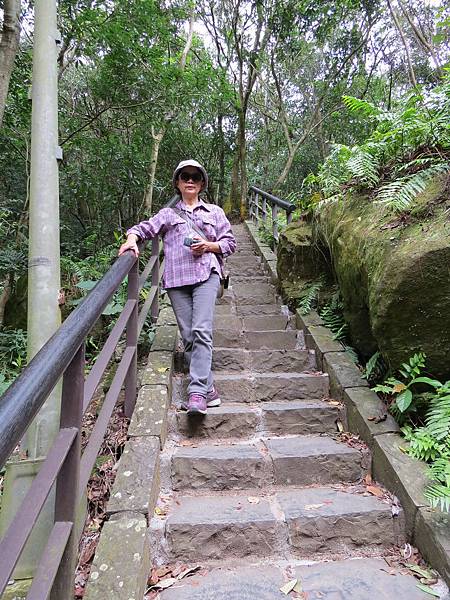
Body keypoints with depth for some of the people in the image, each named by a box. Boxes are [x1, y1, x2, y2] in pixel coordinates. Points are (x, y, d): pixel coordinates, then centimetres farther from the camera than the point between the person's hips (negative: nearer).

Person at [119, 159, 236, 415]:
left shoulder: (214, 212, 22)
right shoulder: (168, 214, 23)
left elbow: (230, 243, 17)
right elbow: (143, 228, 13)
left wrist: (208, 246, -2)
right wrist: (132, 239, -10)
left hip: (206, 274, -2)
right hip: (176, 278, 2)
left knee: (201, 331, -19)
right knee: (188, 336, -2)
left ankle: (197, 393, -22)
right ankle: (208, 389, 7)